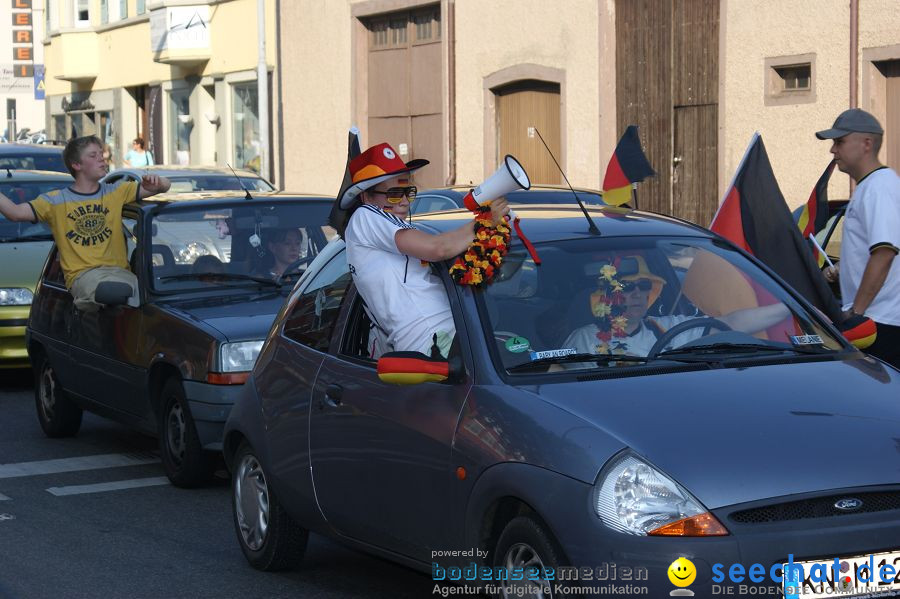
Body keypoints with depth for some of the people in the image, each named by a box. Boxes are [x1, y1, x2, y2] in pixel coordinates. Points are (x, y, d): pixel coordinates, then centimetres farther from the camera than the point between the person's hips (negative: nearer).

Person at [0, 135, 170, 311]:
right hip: (82, 274, -3)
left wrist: (156, 183, -6)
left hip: (118, 270, 3)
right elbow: (16, 212, 0)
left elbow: (164, 185, 17)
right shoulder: (56, 201, 11)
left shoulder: (116, 192, 17)